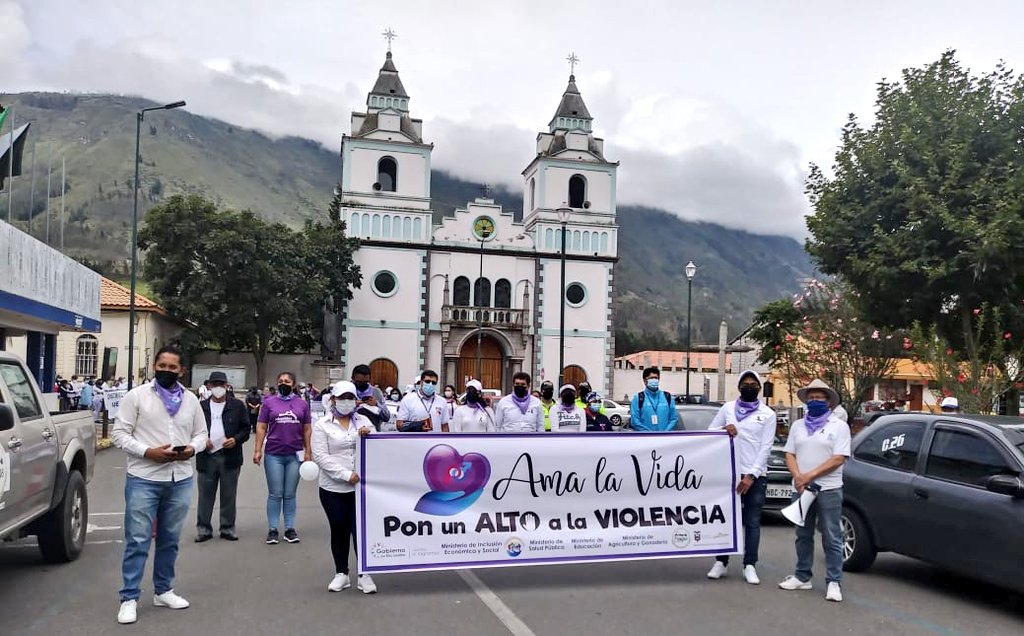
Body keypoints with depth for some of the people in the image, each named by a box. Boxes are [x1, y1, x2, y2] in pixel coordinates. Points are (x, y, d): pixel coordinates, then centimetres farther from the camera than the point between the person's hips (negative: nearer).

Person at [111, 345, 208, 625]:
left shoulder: (191, 400, 8)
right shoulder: (136, 395, -4)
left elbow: (200, 433, 14)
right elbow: (120, 434, -6)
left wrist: (192, 448, -9)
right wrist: (148, 452, -19)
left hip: (180, 479, 4)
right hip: (143, 479, -4)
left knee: (170, 539, 14)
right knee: (137, 540, -1)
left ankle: (163, 590, 27)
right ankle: (129, 598, 9)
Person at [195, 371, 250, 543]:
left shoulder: (237, 406, 5)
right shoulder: (201, 406, 8)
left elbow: (246, 428, 6)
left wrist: (236, 439, -11)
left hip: (230, 456, -1)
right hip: (207, 456, 1)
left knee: (228, 496, 6)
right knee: (205, 495, 5)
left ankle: (228, 528, 15)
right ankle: (203, 529, 14)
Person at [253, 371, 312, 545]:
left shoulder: (302, 404, 7)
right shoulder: (269, 402, 4)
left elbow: (307, 429, 9)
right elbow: (261, 427, 3)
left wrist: (308, 451, 4)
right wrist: (258, 450, -4)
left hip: (295, 455, 1)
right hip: (274, 455, -1)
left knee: (290, 494, 8)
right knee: (275, 494, 3)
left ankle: (290, 529, 14)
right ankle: (272, 530, 11)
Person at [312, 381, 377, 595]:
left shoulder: (363, 421, 8)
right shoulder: (322, 425, 0)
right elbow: (320, 456, -9)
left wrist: (369, 436, -14)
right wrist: (346, 474, -17)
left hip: (361, 486, 1)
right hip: (333, 488, -1)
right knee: (339, 530, 9)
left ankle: (364, 574, 10)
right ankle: (341, 573, 24)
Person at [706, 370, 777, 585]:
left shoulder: (767, 414, 3)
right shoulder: (727, 408, 8)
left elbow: (766, 447, -2)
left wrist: (751, 475, -9)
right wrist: (724, 429, -13)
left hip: (755, 476, -1)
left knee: (752, 522, 3)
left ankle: (749, 566, 8)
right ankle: (721, 562, 14)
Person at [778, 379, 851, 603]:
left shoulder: (839, 426, -1)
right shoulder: (797, 425, 13)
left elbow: (838, 459, -10)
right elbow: (790, 454, 9)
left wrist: (810, 476, -15)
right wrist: (798, 476, -10)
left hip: (829, 490, -4)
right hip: (800, 489, 5)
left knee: (832, 538, -1)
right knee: (803, 535, 12)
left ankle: (834, 582, 5)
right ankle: (802, 577, 21)